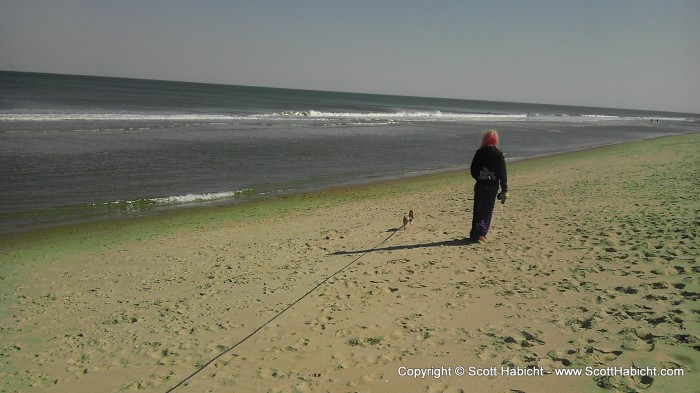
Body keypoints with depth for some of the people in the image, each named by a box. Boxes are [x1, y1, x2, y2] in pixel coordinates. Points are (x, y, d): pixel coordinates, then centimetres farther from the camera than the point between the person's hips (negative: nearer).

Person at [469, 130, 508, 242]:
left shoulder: (479, 152, -3)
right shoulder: (499, 154, -4)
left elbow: (473, 170, 1)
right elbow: (503, 173, -5)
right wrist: (504, 190, -1)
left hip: (480, 185, 0)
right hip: (493, 186, 0)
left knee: (478, 210, 8)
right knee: (488, 210, 8)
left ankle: (475, 233, 2)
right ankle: (482, 233, 3)